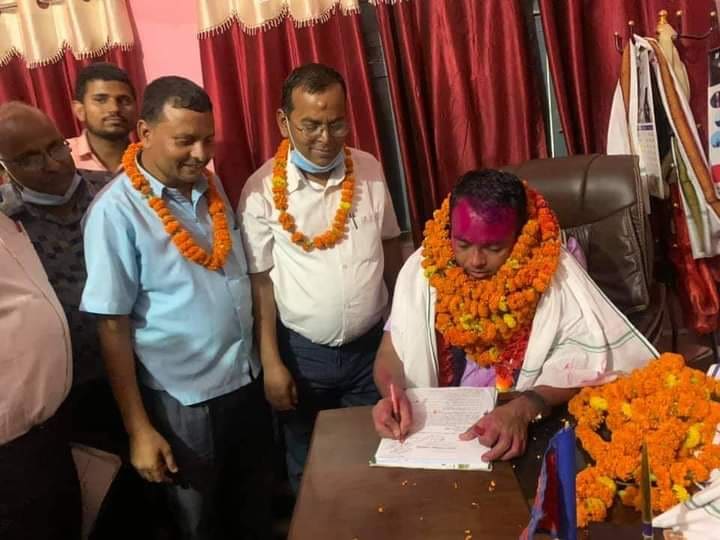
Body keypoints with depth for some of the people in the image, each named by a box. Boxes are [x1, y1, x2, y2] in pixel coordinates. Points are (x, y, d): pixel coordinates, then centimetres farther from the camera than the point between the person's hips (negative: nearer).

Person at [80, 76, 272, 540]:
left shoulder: (211, 186, 2)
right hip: (183, 398, -5)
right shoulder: (117, 211, -17)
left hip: (248, 378, 5)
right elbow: (113, 325, -15)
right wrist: (138, 428, -13)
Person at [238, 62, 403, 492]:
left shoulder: (370, 170, -3)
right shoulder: (263, 190, -13)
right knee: (309, 467, 18)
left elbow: (390, 245, 7)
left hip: (372, 344, 3)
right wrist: (271, 362, -9)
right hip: (304, 352, -2)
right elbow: (260, 280, -9)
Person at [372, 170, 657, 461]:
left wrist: (524, 408, -31)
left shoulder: (552, 272, -13)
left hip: (527, 425, 0)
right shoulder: (423, 267, -8)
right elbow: (391, 352, -3)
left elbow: (584, 361, -16)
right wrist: (393, 393, -23)